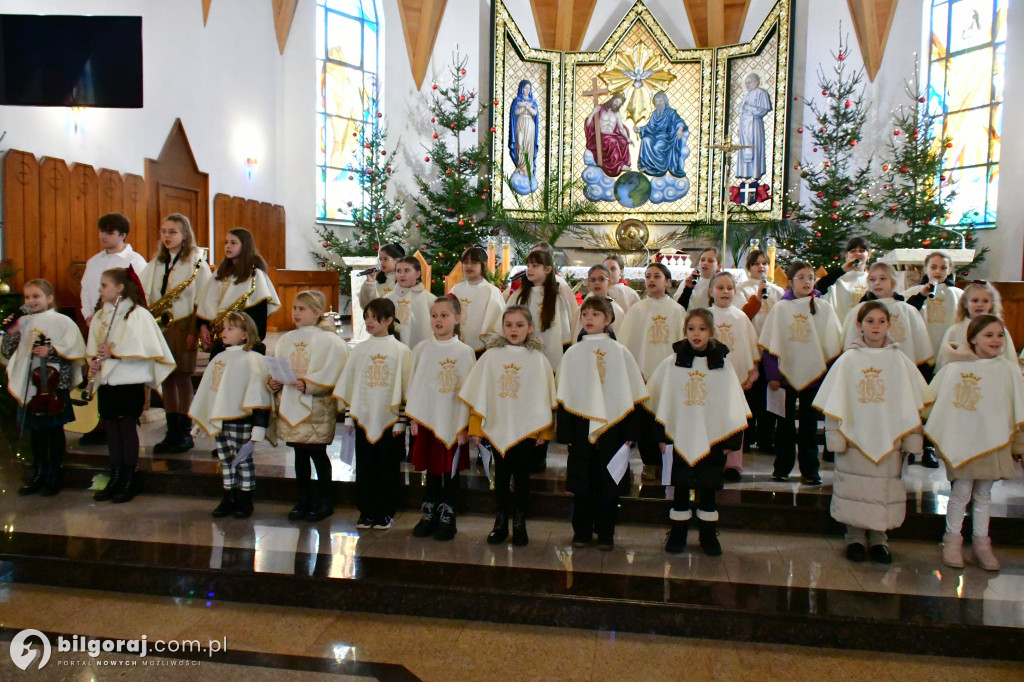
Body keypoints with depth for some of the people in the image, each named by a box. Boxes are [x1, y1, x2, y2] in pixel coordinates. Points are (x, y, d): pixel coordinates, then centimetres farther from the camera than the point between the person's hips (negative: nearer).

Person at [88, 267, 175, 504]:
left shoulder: (138, 314, -9)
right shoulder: (100, 315, 13)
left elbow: (144, 347, -17)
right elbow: (93, 347, 16)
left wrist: (114, 353, -20)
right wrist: (94, 362, -3)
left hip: (129, 382, -7)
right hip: (106, 381, 7)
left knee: (127, 428, 0)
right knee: (111, 429, 11)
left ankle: (130, 481, 10)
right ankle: (115, 478, 20)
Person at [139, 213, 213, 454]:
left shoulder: (195, 262, -3)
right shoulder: (156, 263, 15)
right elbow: (145, 294, 14)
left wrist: (195, 330, -14)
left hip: (182, 325, -5)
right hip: (159, 326, 5)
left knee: (182, 377, -3)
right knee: (166, 378, 6)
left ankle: (185, 433, 5)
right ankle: (172, 432, 13)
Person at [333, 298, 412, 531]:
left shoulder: (401, 350, -3)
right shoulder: (359, 350, 7)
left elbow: (405, 388, -4)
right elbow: (349, 385, 9)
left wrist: (401, 420, -8)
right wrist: (348, 416, 5)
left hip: (390, 419, -3)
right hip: (364, 417, 3)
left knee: (388, 468, 5)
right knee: (364, 467, 8)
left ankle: (385, 513, 17)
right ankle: (366, 512, 20)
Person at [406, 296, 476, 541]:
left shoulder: (465, 352, -3)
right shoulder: (421, 349, 3)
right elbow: (414, 384, 5)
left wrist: (464, 426, -8)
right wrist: (413, 417, -1)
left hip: (454, 422, -2)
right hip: (427, 419, 2)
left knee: (451, 471, 5)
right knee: (432, 469, 10)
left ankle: (447, 517, 16)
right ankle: (429, 515, 21)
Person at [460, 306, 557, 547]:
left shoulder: (538, 359, -1)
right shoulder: (491, 356, 2)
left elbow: (544, 396, 0)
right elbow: (480, 393, 2)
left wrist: (543, 430, -2)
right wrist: (476, 427, 0)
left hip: (527, 428, -1)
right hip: (497, 427, 1)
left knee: (521, 475, 8)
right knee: (501, 475, 10)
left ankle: (519, 524, 20)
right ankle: (500, 522, 21)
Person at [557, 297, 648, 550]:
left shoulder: (620, 352, 2)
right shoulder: (573, 353, 5)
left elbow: (631, 395, 2)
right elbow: (564, 397, 5)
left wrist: (629, 433, -2)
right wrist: (565, 433, -1)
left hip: (611, 425, -1)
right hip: (581, 426, 1)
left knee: (608, 484, 5)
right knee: (582, 482, 7)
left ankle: (605, 534, 16)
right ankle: (581, 532, 19)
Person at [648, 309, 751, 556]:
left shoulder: (722, 365, -1)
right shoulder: (672, 363, -2)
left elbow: (732, 405, 1)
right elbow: (662, 401, 2)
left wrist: (731, 440, -2)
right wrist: (661, 434, 0)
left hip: (712, 437, 0)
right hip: (680, 437, 0)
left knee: (708, 489, 11)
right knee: (681, 488, 10)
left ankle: (708, 535, 24)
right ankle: (678, 534, 22)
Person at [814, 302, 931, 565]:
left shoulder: (899, 361, 4)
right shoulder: (848, 360, 0)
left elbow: (911, 402, 5)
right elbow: (834, 402, -1)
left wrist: (911, 437, 1)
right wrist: (834, 434, -6)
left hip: (888, 438, 1)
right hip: (855, 436, -1)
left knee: (886, 491, 6)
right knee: (855, 489, 4)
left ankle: (878, 538, 21)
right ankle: (856, 537, 19)